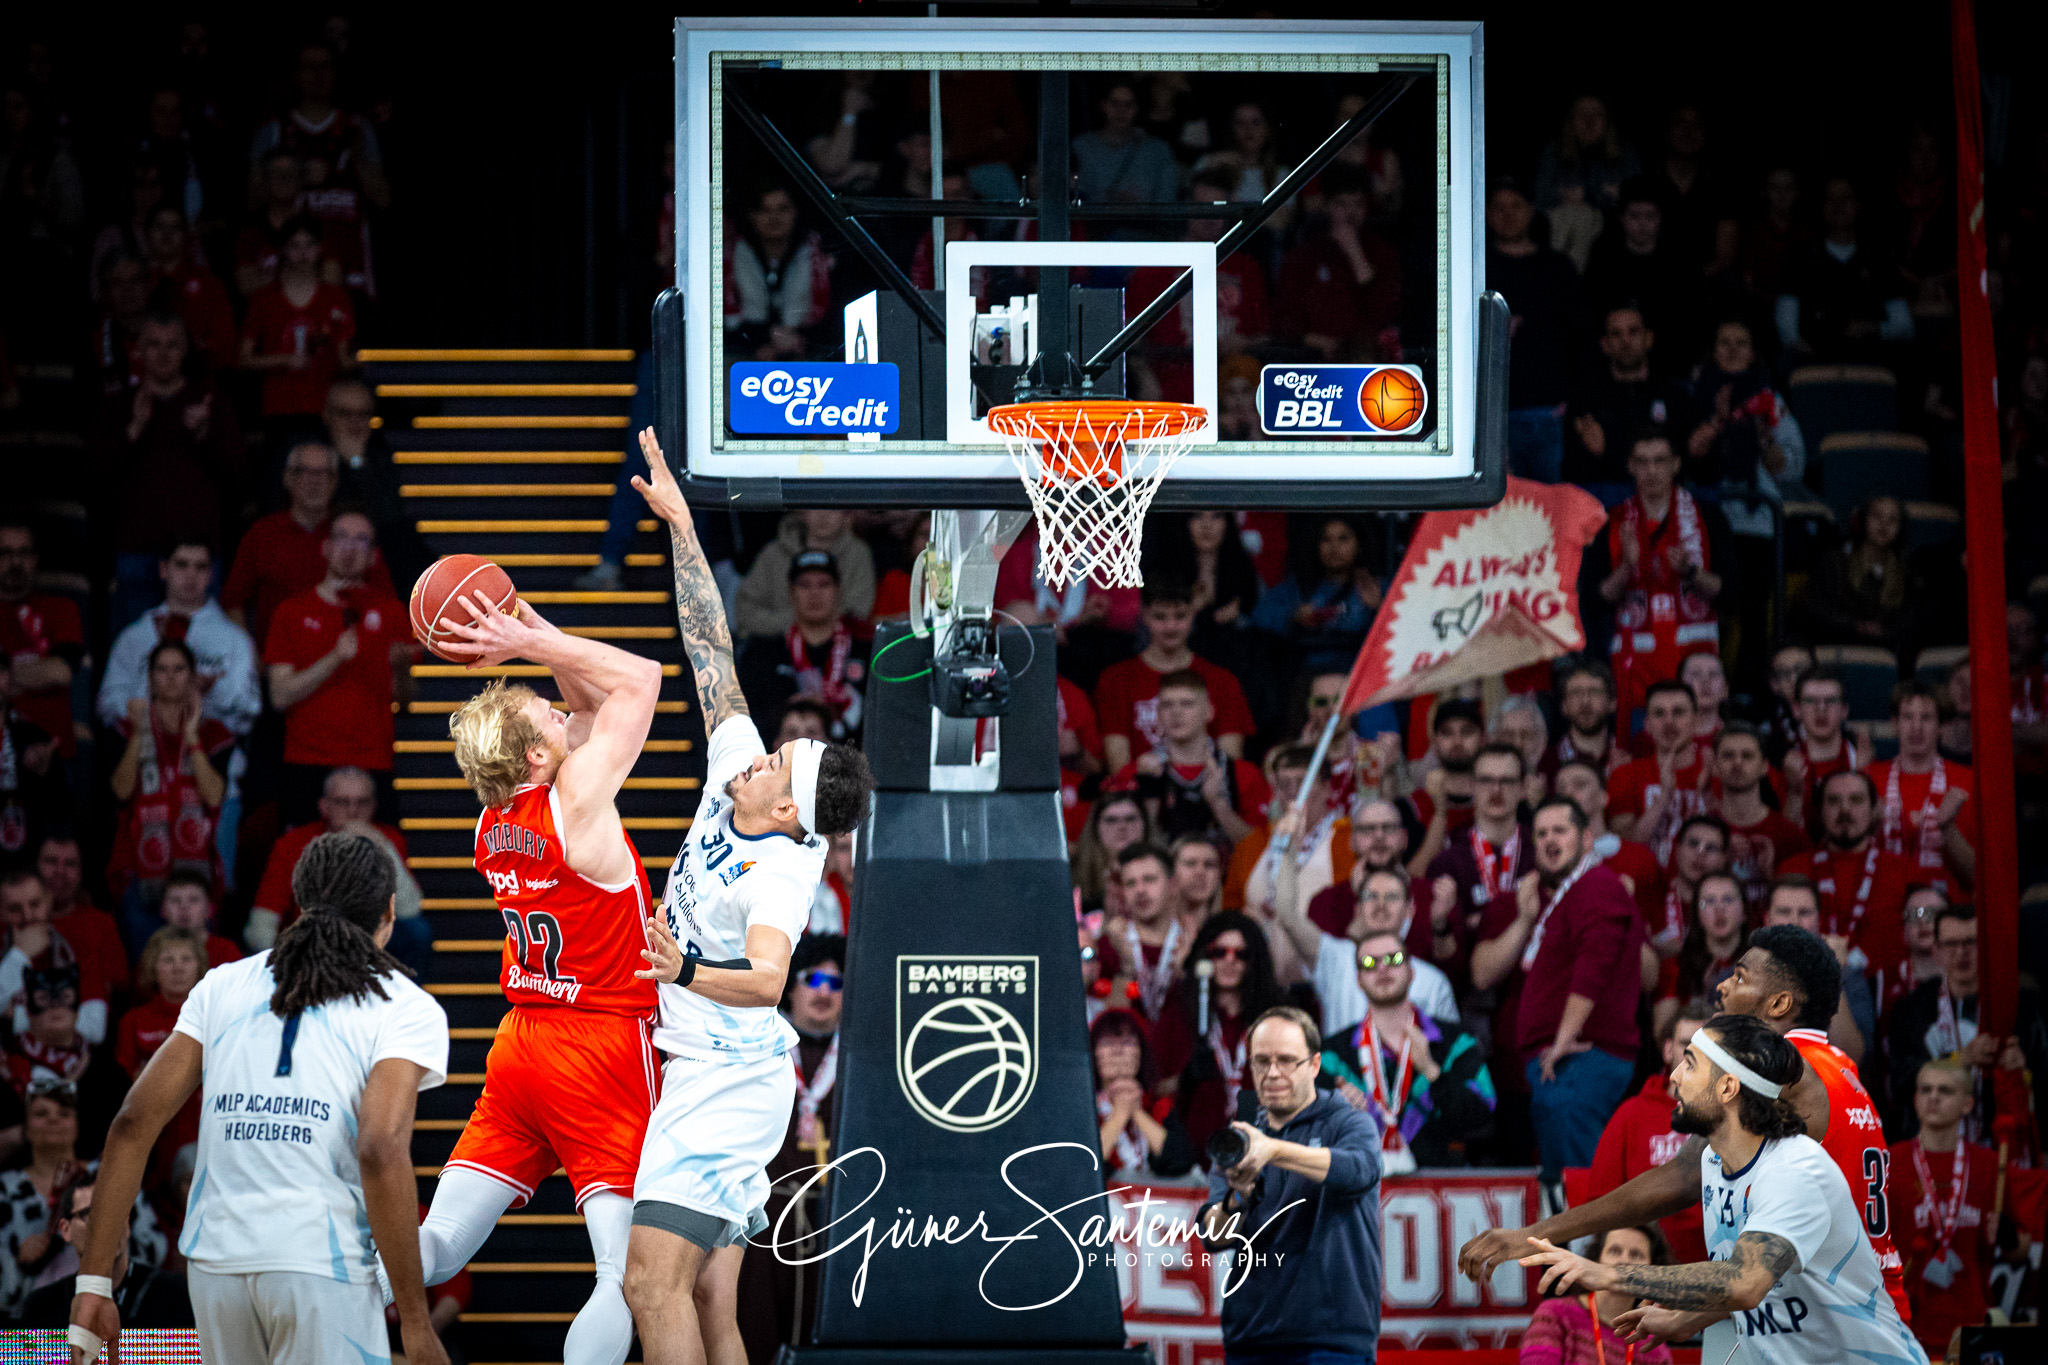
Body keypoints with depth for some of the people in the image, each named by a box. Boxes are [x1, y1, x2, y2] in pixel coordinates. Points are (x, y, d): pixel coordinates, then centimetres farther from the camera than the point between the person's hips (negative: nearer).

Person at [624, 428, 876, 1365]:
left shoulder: (781, 870, -19)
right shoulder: (735, 778, 3)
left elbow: (767, 980, -34)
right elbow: (710, 652, 8)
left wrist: (687, 972, -50)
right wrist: (680, 526, 10)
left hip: (726, 1085, -9)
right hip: (708, 1074, 9)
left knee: (652, 1280, -18)